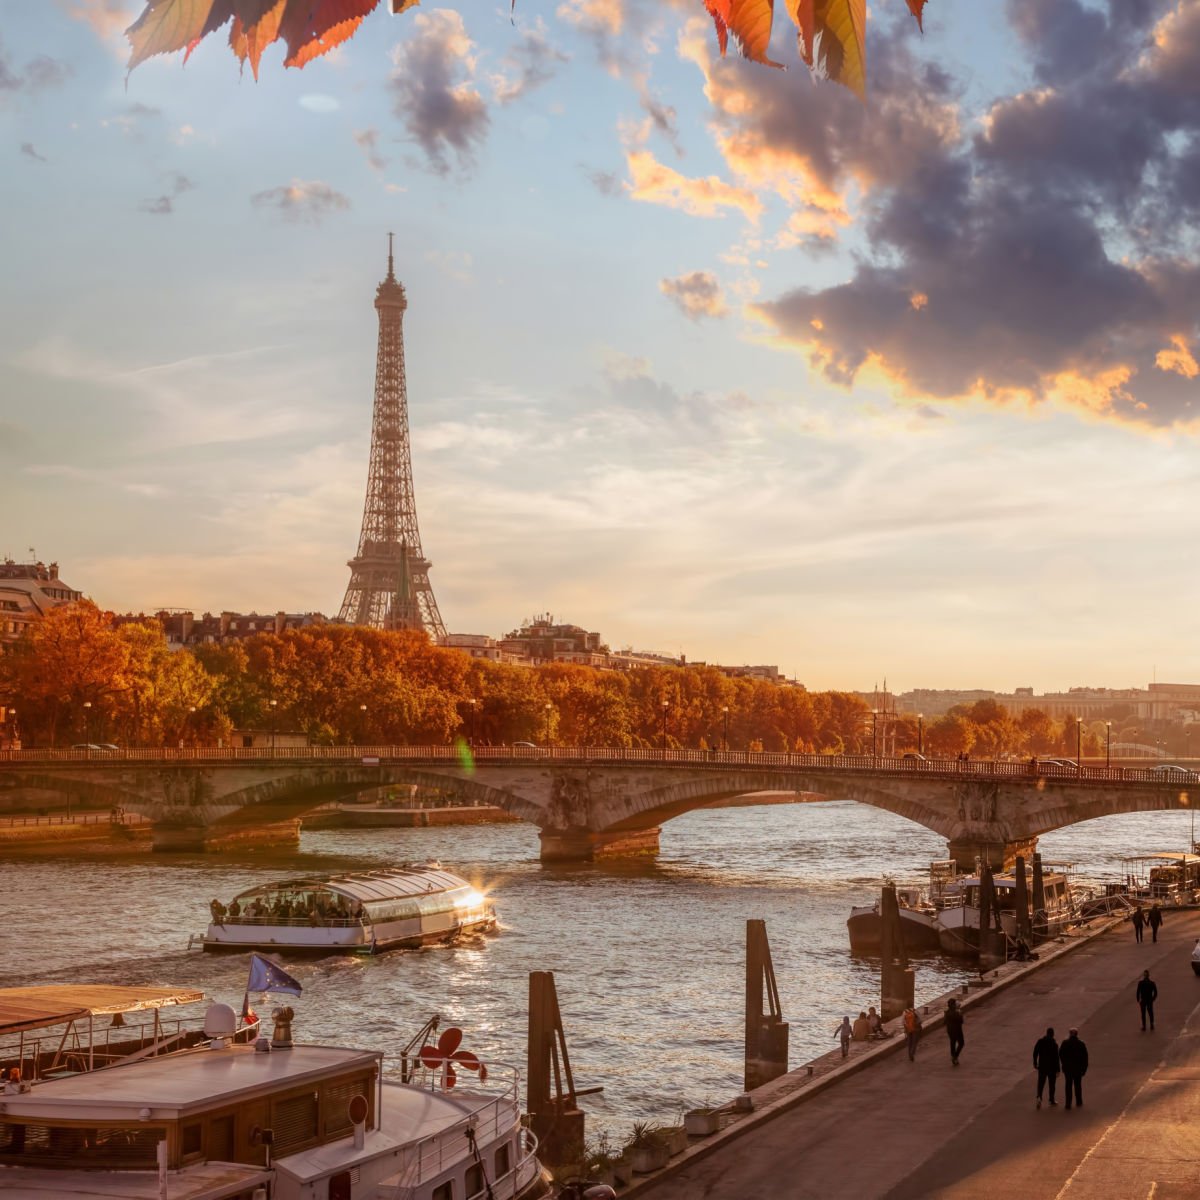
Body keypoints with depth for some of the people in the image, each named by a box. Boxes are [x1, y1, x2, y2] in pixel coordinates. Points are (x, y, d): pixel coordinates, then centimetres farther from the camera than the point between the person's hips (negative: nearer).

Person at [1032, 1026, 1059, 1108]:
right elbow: (1056, 1058, -14)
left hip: (1042, 1066, 2)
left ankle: (1039, 1097, -15)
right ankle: (1052, 1101, 21)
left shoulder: (1040, 1041, -4)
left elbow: (1035, 1053, 2)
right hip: (1051, 1067, -2)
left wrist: (1035, 1062, 17)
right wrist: (1057, 1070, -8)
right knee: (1052, 1084, 12)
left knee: (1041, 1083, 8)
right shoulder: (1054, 1044, -15)